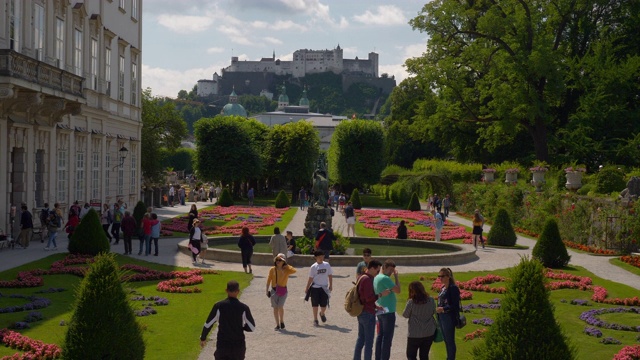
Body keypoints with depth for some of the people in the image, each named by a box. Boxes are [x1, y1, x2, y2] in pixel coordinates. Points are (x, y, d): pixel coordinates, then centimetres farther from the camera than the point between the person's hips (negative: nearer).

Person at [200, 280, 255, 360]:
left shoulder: (218, 306, -10)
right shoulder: (244, 308, -10)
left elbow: (208, 324, -3)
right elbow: (252, 327, -4)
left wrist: (203, 338, 13)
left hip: (222, 345, -1)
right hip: (239, 346, 1)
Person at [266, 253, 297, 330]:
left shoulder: (286, 270, -3)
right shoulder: (272, 270, 0)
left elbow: (294, 271, -23)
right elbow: (269, 280, 5)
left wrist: (286, 265, -12)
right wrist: (267, 290, 1)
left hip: (283, 290, -1)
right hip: (274, 290, 2)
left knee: (280, 307, -9)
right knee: (275, 307, 4)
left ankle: (281, 321, 15)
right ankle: (277, 324, 12)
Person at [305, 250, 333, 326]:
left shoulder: (327, 265, 3)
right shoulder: (313, 267, -3)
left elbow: (330, 275, 9)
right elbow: (310, 278, 0)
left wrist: (330, 285, 4)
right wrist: (307, 288, 1)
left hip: (324, 288, 1)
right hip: (315, 288, -1)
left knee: (324, 304, 2)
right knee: (315, 304, 2)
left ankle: (322, 314, 36)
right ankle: (315, 320, 14)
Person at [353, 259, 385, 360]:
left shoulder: (361, 278, 12)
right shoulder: (367, 279, -19)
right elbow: (369, 298, -24)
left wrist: (375, 306, 14)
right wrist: (381, 294, -21)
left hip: (361, 313, 10)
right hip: (368, 314, -10)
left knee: (361, 338, 17)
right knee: (369, 341, -2)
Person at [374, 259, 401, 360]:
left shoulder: (376, 278, 11)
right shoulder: (385, 278, -18)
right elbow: (397, 290, -19)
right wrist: (396, 277, -12)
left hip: (380, 311, 10)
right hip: (388, 312, -10)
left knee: (380, 336, 14)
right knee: (387, 337, -4)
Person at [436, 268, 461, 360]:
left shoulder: (453, 288, -14)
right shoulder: (443, 287, 11)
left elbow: (455, 305, -17)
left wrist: (443, 309, -23)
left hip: (449, 318, -9)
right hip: (441, 317, 9)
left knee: (450, 341, 0)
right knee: (446, 340, 16)